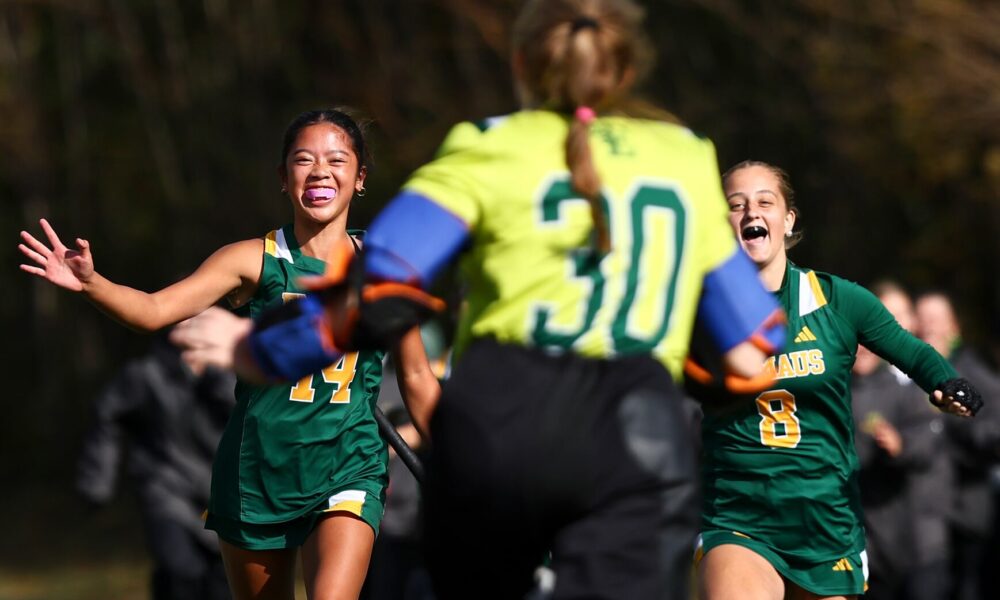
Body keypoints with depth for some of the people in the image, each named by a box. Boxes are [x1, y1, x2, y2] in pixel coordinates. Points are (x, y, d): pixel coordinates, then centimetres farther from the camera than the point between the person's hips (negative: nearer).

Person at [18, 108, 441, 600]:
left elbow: (417, 380, 11)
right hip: (257, 471, 1)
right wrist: (89, 283, -32)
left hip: (348, 472, -1)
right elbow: (155, 310, -14)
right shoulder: (254, 260, -3)